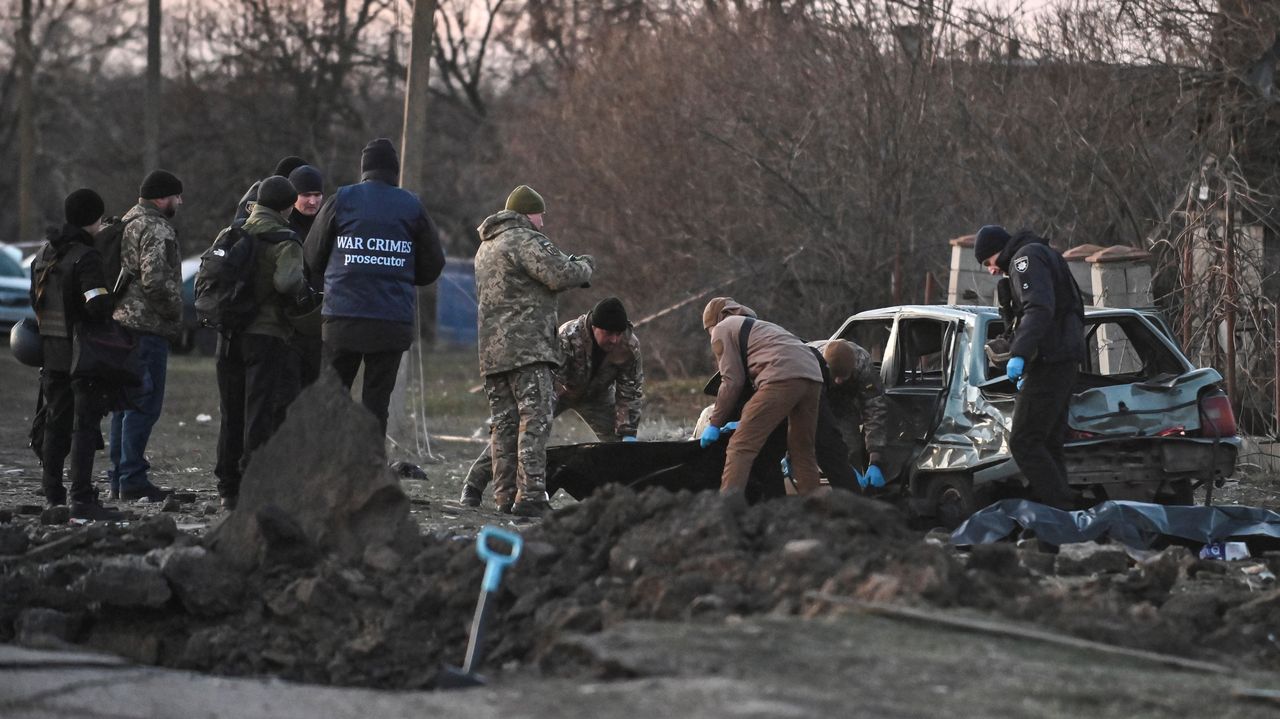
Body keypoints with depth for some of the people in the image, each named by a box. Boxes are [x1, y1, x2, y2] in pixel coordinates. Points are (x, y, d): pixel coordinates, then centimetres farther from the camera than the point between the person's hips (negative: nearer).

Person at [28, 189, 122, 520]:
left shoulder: (45, 254, 10)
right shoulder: (86, 257, -16)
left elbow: (35, 300, 16)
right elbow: (99, 305, -25)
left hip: (50, 351, 7)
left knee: (57, 420, 17)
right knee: (85, 422, -5)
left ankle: (52, 489, 24)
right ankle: (82, 499, -9)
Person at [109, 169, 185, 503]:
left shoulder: (125, 223, 19)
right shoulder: (157, 230, -13)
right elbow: (156, 280, -23)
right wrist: (176, 316, -10)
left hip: (120, 322, 10)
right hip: (147, 326, -10)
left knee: (126, 403, 15)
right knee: (145, 404, -8)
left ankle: (118, 477, 19)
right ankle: (133, 480, -9)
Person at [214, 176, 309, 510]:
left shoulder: (230, 235, 9)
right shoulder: (285, 241, -9)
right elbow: (286, 280, -25)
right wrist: (303, 288, -6)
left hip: (229, 333, 5)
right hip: (266, 333, -5)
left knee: (231, 413, 11)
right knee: (260, 412, -2)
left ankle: (228, 491, 13)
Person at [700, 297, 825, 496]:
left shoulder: (722, 330, 16)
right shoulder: (760, 326, 40)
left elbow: (733, 381, 7)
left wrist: (715, 423, 14)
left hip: (782, 378, -8)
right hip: (813, 377, 8)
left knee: (741, 447, -9)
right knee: (802, 450, 18)